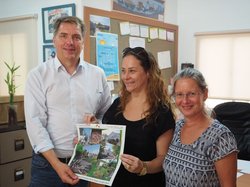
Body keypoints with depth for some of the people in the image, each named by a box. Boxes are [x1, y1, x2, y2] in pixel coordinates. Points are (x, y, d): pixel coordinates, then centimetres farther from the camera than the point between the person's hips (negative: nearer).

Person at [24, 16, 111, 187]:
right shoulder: (38, 75, -2)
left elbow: (107, 115, 12)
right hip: (48, 163, -2)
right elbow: (35, 122, -9)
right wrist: (56, 164, -15)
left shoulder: (97, 75, 4)